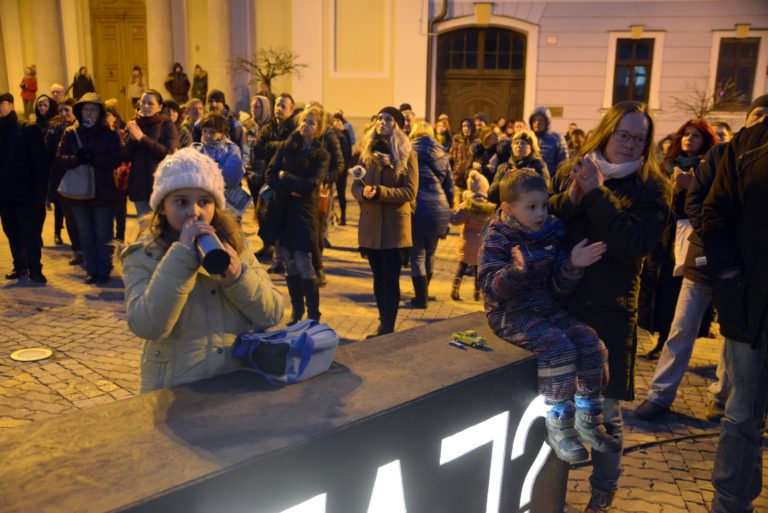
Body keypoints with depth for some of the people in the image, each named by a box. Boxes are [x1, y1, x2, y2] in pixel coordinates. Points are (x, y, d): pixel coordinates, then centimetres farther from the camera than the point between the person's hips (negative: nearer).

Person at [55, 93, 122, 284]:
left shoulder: (110, 134, -1)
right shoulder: (71, 133, 7)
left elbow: (116, 160, -11)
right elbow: (60, 158, -2)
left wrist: (94, 158, -25)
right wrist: (76, 158, -22)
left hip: (104, 191, -3)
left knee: (104, 234, 3)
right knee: (86, 235, 10)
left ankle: (104, 271, 15)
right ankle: (91, 270, 21)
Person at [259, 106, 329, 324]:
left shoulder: (321, 155, -1)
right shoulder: (286, 146, 10)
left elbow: (310, 184, -13)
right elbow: (270, 173, 0)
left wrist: (284, 177, -5)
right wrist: (289, 190, -14)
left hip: (303, 213, -4)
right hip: (281, 211, 4)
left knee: (303, 264, -6)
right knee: (289, 264, 9)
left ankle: (313, 314, 3)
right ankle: (296, 310, 20)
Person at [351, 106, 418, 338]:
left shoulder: (407, 156, -3)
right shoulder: (366, 153, 11)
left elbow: (410, 191, -12)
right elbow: (355, 185, 6)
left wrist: (379, 192, -22)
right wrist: (364, 192, -18)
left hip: (395, 225, -5)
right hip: (370, 224, 5)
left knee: (391, 279, -2)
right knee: (378, 278, 13)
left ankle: (388, 328, 6)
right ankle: (384, 324, 26)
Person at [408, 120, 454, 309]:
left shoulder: (411, 152, -1)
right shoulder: (442, 154, 11)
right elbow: (449, 185, 12)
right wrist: (448, 209, 19)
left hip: (418, 207, -4)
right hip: (439, 209, 4)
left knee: (417, 256, 5)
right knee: (430, 254, 18)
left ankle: (421, 298, 5)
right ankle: (424, 292, 32)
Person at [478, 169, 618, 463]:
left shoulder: (551, 236, 6)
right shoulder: (496, 241, -10)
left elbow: (559, 289, 4)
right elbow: (491, 287, -21)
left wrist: (573, 265, -16)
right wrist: (516, 271, -40)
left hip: (547, 309, 6)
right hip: (511, 314, -6)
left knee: (591, 344, -10)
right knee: (559, 348, -27)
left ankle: (587, 420, 5)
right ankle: (558, 428, -13)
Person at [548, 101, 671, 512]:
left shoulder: (652, 187, -6)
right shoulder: (570, 171, 3)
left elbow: (634, 245, -20)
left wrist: (595, 193, -21)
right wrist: (572, 195, -16)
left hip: (610, 308, -3)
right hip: (560, 298, 3)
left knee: (605, 408, 6)